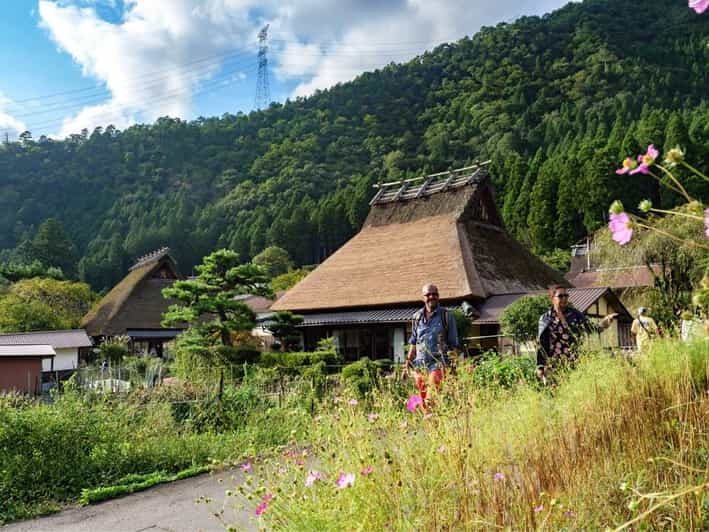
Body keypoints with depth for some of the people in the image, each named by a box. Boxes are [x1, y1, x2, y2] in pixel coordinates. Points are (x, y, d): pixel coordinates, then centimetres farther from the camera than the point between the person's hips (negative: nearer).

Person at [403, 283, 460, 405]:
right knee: (423, 402, 6)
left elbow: (454, 344, 2)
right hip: (419, 365, 4)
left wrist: (453, 367, -5)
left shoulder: (446, 315, 1)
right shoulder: (417, 317, 11)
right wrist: (407, 365, 14)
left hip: (438, 364, -4)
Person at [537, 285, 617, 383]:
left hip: (574, 364, 1)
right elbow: (541, 345, 3)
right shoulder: (545, 319, 2)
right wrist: (540, 367, 1)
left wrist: (604, 323, -20)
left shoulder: (575, 314, 6)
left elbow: (591, 329, -1)